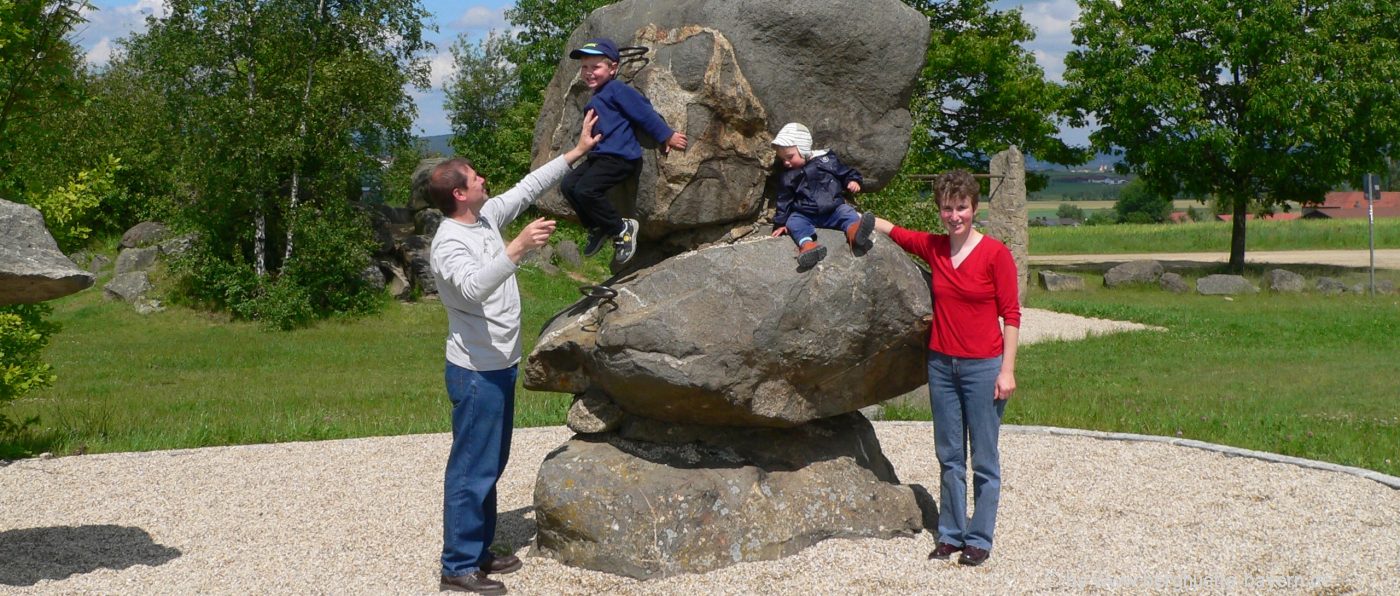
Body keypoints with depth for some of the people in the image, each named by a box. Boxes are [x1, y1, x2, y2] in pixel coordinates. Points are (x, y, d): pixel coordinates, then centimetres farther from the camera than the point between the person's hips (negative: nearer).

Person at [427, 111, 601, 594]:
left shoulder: (487, 217, 6)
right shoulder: (449, 244, -20)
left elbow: (528, 187, 16)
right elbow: (474, 287, -39)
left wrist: (577, 152, 14)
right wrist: (518, 249, -47)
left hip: (501, 366, 10)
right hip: (476, 372, -10)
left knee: (491, 465, 17)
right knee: (471, 470, -4)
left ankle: (478, 551, 28)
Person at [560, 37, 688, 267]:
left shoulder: (616, 90, -7)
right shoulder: (596, 99, 21)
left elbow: (644, 112, -9)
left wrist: (667, 136, -9)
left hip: (620, 157, -10)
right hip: (600, 155, 10)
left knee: (585, 189, -24)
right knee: (568, 185, 3)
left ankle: (621, 229, -8)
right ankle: (597, 228, 14)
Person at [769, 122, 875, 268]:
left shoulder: (827, 159, 7)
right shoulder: (787, 178, 11)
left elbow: (846, 172, 14)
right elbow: (784, 202, 13)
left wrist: (853, 181, -6)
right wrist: (781, 223, 8)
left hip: (833, 210, 0)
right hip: (804, 215, 0)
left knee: (846, 212, -27)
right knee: (793, 222, -28)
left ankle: (854, 231, -59)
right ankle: (807, 244, -56)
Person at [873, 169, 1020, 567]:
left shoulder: (995, 253, -8)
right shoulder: (933, 247, 3)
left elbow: (1011, 314, -7)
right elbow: (888, 229, 14)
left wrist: (1007, 370, -11)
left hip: (983, 366, -4)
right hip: (942, 365, 5)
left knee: (984, 460, 4)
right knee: (949, 457, 12)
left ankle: (979, 539, 14)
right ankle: (951, 534, 22)